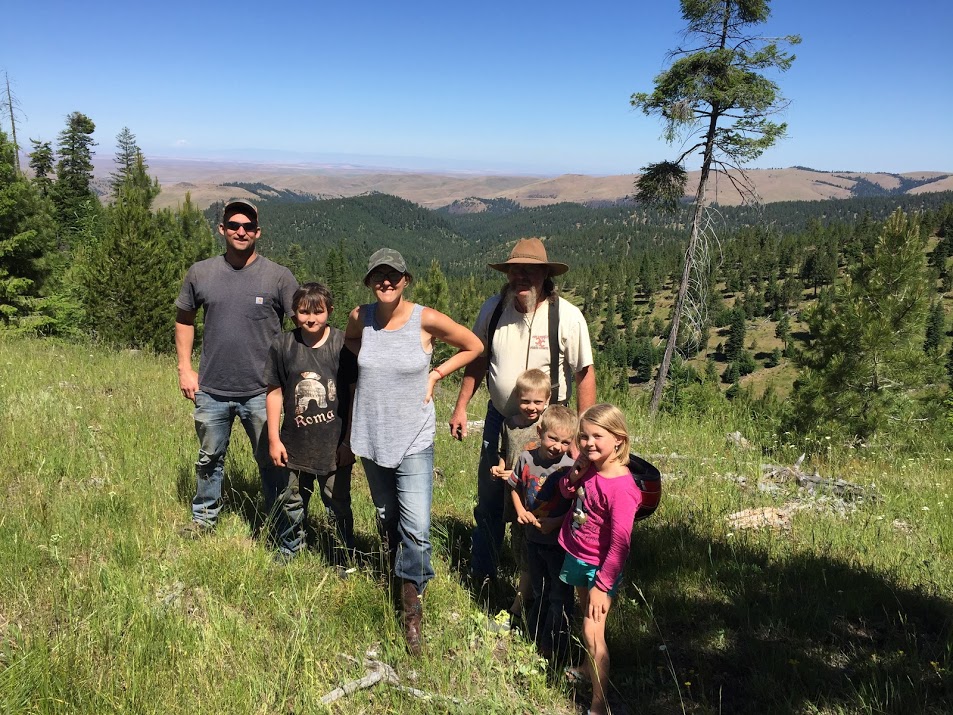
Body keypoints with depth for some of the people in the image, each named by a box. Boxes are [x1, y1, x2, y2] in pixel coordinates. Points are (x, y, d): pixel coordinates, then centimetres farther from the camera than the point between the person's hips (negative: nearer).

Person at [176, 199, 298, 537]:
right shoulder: (200, 273, 1)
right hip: (211, 391, 3)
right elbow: (184, 319, 13)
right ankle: (204, 518, 40)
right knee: (209, 458, 20)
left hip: (261, 392, -3)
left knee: (271, 461, 8)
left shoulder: (278, 277, -7)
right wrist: (185, 368, 6)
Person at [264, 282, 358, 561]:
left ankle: (346, 557, 30)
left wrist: (348, 441, -6)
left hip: (334, 445, -2)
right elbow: (274, 393, 2)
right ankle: (288, 551, 39)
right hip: (294, 444, 2)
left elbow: (354, 394, -6)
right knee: (290, 503, 17)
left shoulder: (343, 344, -10)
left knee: (338, 504, 12)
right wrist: (274, 439, 1)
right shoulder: (283, 345, -4)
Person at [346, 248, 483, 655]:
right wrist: (373, 366, 4)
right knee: (386, 518, 19)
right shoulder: (360, 318, -4)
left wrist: (435, 375, -6)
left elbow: (474, 347, -1)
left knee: (416, 527, -9)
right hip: (371, 437, 4)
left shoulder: (426, 319, -14)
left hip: (413, 440, -4)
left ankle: (412, 609, 9)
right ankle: (399, 576, 44)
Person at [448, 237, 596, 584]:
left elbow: (585, 374, -13)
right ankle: (481, 573, 38)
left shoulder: (567, 316, -16)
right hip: (499, 417, 4)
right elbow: (477, 360, 7)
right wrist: (461, 407, 6)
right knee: (489, 498, 17)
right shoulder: (493, 308, -5)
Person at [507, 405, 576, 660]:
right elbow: (515, 488, 9)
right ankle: (536, 640, 41)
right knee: (539, 594, 23)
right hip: (533, 540, 5)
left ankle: (552, 649, 24)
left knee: (559, 597, 8)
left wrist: (556, 522, -26)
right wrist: (520, 512, -6)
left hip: (560, 543, -5)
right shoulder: (526, 459, -7)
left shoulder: (570, 468, -20)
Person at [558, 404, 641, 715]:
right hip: (577, 558, 8)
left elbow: (620, 543, -26)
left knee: (592, 633, -4)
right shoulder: (590, 469, -7)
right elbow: (567, 492, 12)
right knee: (585, 616, 25)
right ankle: (587, 669, 47)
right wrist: (575, 473, -10)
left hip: (599, 568, -8)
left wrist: (601, 585, -20)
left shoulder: (620, 486, -29)